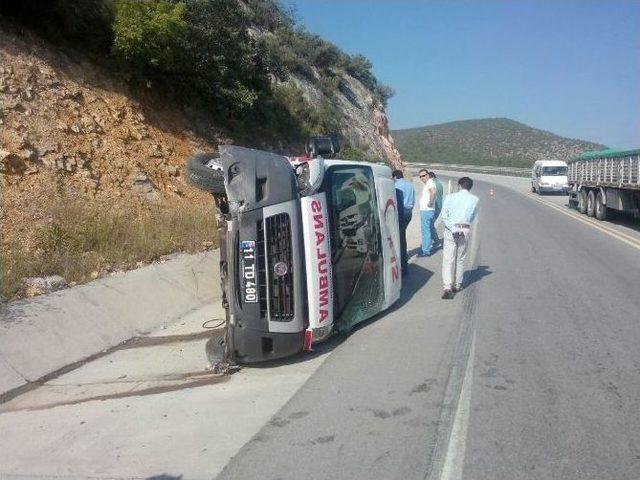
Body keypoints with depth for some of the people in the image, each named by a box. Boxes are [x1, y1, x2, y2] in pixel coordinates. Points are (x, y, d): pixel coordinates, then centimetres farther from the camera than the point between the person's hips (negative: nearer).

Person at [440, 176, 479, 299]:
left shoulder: (450, 197, -3)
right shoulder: (475, 200, 2)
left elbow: (444, 216, -9)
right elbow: (473, 218, 7)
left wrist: (453, 229, -12)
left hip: (450, 229, -2)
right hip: (465, 230, 2)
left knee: (448, 259, -4)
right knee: (460, 259, 15)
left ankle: (447, 287, -15)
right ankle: (457, 285, 24)